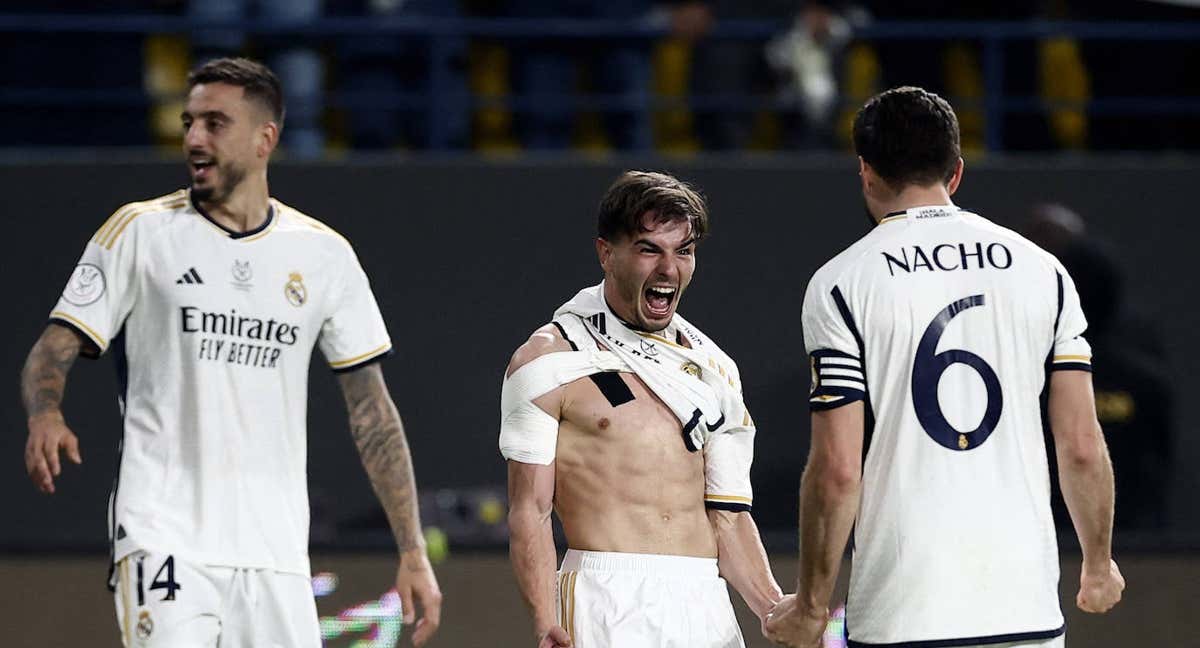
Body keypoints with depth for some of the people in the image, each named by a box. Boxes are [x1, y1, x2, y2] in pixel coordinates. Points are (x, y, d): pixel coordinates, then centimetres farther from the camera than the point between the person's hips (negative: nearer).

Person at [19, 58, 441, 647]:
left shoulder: (323, 255, 10)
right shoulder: (140, 233, 3)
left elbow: (371, 410, 11)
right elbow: (52, 352, 0)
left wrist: (412, 551, 5)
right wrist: (45, 416, -24)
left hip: (275, 551, 3)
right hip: (162, 533, -3)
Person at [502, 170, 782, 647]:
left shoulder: (713, 369, 17)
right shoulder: (550, 360, 0)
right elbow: (529, 512, -4)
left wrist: (775, 609, 2)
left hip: (705, 606, 5)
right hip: (606, 605, -5)